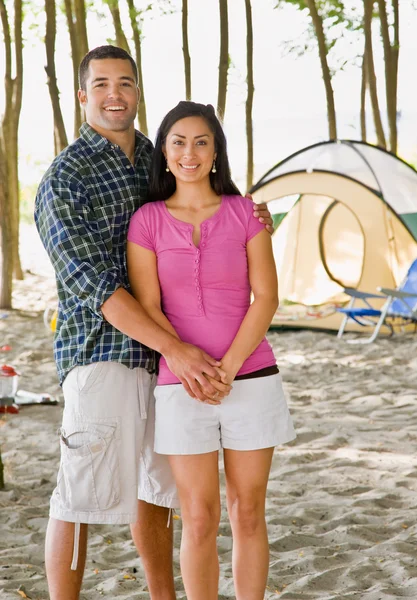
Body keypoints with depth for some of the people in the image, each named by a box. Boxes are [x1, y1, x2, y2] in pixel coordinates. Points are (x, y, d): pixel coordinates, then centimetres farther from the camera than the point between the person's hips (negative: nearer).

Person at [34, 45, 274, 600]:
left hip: (163, 356, 7)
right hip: (103, 351, -7)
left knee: (154, 491, 16)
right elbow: (93, 283, -19)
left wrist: (249, 219, -2)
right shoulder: (65, 178, -10)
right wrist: (176, 349, -26)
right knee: (80, 497, -3)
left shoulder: (156, 159, 12)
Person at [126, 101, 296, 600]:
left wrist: (228, 367, -14)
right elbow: (147, 308, -4)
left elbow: (266, 297, -3)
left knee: (248, 512, 8)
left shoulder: (245, 213, 2)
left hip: (252, 380, 1)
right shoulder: (147, 222, 1)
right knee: (200, 520, 2)